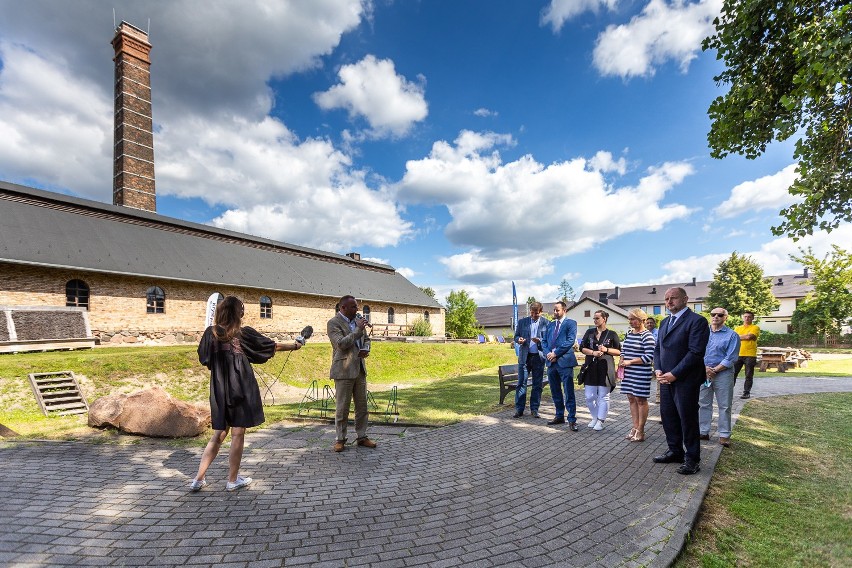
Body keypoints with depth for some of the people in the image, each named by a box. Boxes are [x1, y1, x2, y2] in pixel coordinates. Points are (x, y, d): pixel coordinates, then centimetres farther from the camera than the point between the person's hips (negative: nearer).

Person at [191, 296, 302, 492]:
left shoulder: (211, 332, 0)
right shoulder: (243, 333, -9)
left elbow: (203, 358, 12)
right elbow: (272, 346, 1)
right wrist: (294, 345, 15)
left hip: (219, 391, 5)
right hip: (241, 389, -4)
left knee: (219, 435, 16)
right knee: (238, 434, 6)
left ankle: (199, 479, 14)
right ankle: (233, 480, 15)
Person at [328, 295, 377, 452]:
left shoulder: (358, 321, 12)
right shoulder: (333, 323, -8)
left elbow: (366, 339, 21)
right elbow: (341, 344, -20)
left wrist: (365, 349, 0)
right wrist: (358, 330, -18)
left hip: (360, 369, 7)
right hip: (344, 370, -6)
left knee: (362, 405, 10)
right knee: (342, 408, 2)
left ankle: (362, 437, 21)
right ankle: (340, 439, 14)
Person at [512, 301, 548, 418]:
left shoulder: (546, 323, 2)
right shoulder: (522, 322, 6)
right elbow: (516, 336, 10)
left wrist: (539, 341, -17)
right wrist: (519, 340, -13)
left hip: (539, 357, 0)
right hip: (524, 356, 1)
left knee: (537, 384, 7)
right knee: (521, 383, 0)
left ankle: (534, 409, 17)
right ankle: (519, 409, 6)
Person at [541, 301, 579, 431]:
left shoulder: (570, 323, -1)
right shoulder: (550, 325, 17)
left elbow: (570, 341, -12)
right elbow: (544, 341, 14)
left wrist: (555, 353, -14)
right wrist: (548, 353, -5)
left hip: (564, 362, -6)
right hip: (551, 362, 6)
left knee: (569, 392, -5)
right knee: (555, 392, 14)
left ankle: (572, 419, 2)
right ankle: (559, 416, 26)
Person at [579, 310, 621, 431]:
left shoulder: (612, 334, 1)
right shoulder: (589, 332, 8)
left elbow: (619, 351, 2)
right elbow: (582, 348, 5)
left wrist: (606, 350, -14)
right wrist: (593, 352, -11)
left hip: (605, 368, -3)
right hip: (591, 367, 3)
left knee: (603, 396, 2)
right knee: (589, 396, 6)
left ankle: (600, 421, 13)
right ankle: (595, 418, 25)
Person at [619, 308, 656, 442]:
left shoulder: (647, 336, -12)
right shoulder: (628, 333, 11)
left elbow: (649, 357, -17)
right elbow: (623, 350, 19)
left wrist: (630, 361, -16)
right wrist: (621, 363, 3)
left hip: (641, 373, -7)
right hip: (628, 372, 7)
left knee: (640, 400, 2)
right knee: (631, 399, 12)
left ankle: (640, 431, 12)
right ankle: (635, 427, 22)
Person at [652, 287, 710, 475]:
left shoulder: (696, 321, -10)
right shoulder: (665, 322, 15)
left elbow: (696, 352, -17)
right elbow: (658, 348, 17)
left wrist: (674, 374, -17)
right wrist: (658, 370, 0)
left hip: (685, 380, -7)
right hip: (666, 379, 7)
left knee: (688, 419, 3)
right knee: (668, 417, 13)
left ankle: (692, 459, 17)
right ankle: (675, 452, 28)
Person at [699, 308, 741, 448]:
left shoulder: (732, 335, -2)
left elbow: (730, 358, -8)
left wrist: (714, 370, -12)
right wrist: (705, 368, -9)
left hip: (723, 373, -3)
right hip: (702, 373, 3)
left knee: (724, 406, 4)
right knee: (703, 403, 9)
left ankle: (724, 435, 12)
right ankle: (703, 431, 18)